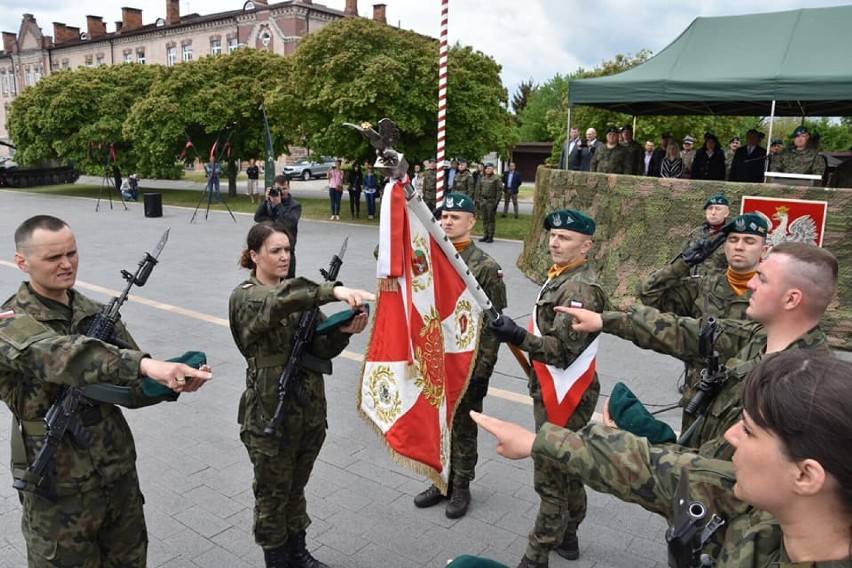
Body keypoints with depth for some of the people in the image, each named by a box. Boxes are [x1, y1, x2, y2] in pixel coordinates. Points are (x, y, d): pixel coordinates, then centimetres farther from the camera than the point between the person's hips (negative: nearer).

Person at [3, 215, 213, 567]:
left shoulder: (98, 315, 3)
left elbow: (133, 387, 0)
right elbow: (63, 358, -37)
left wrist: (173, 381, -21)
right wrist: (145, 364, -51)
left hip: (119, 473, 6)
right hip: (59, 489, -5)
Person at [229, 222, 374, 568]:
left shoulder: (299, 293, 7)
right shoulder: (245, 297, -12)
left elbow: (322, 347, -2)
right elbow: (278, 303, -36)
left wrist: (343, 330, -23)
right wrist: (333, 290, -48)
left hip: (310, 409, 6)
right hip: (270, 414, -6)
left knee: (296, 487, 22)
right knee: (273, 493, 13)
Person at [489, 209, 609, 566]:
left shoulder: (579, 288, -23)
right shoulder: (563, 277, 9)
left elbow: (564, 350, -29)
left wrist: (519, 337, -40)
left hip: (563, 394, -10)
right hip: (555, 390, 11)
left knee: (551, 476, -1)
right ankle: (567, 537, 38)